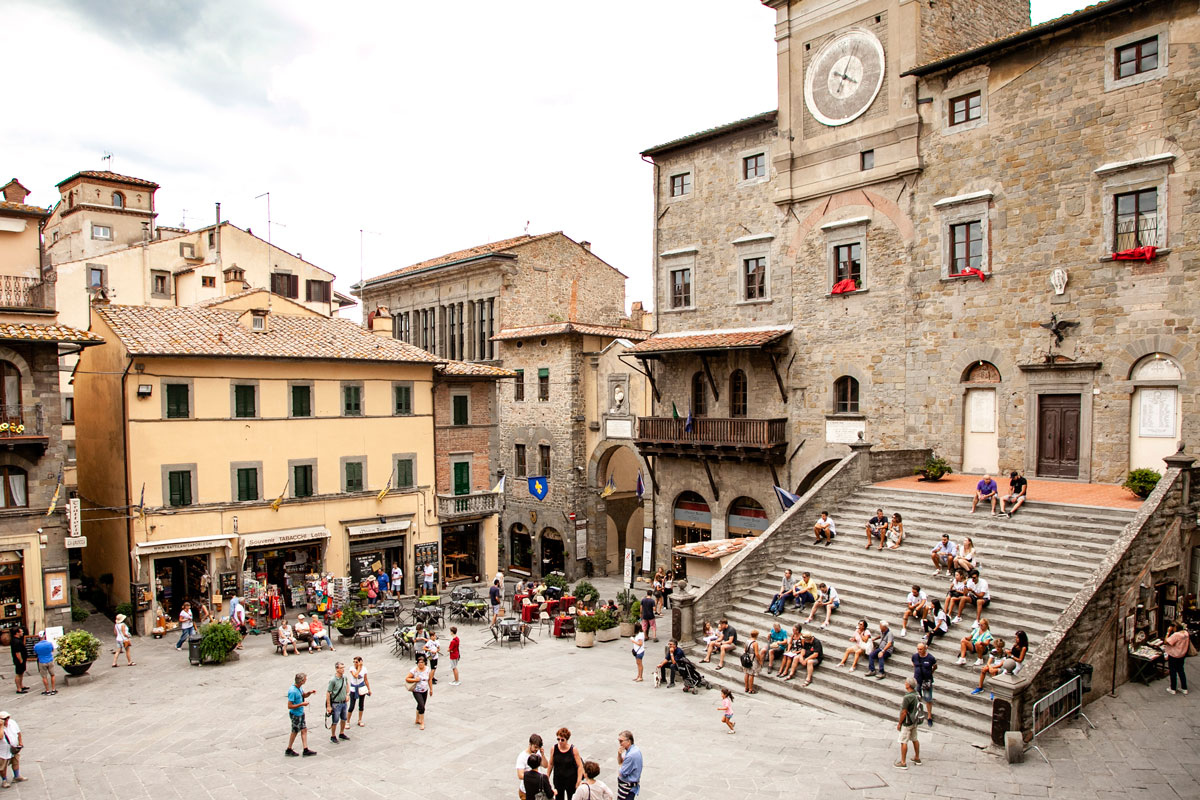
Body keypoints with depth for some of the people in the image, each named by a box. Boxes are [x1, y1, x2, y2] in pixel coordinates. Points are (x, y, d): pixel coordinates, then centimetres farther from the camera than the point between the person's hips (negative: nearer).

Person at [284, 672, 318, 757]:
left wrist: (309, 692, -4)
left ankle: (306, 750, 17)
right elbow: (290, 706, -26)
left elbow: (304, 695, 17)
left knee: (304, 730, 10)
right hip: (295, 714, -8)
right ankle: (288, 750, 28)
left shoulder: (299, 687, -1)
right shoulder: (292, 691, -29)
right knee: (295, 731, 8)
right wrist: (302, 704, -23)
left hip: (301, 713, 8)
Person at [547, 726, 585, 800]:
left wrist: (578, 781, -15)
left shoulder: (573, 750, -17)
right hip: (558, 780, 2)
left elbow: (580, 766, -12)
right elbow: (551, 764, 3)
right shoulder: (553, 749, -10)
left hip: (571, 780, -2)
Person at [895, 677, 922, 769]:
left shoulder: (907, 697, -28)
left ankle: (903, 763, 9)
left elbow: (904, 712, -23)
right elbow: (916, 708, 10)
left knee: (903, 742, 2)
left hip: (907, 723, -8)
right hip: (915, 721, 8)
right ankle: (917, 758, 35)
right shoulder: (917, 694, -2)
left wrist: (899, 724, -12)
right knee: (914, 739, 22)